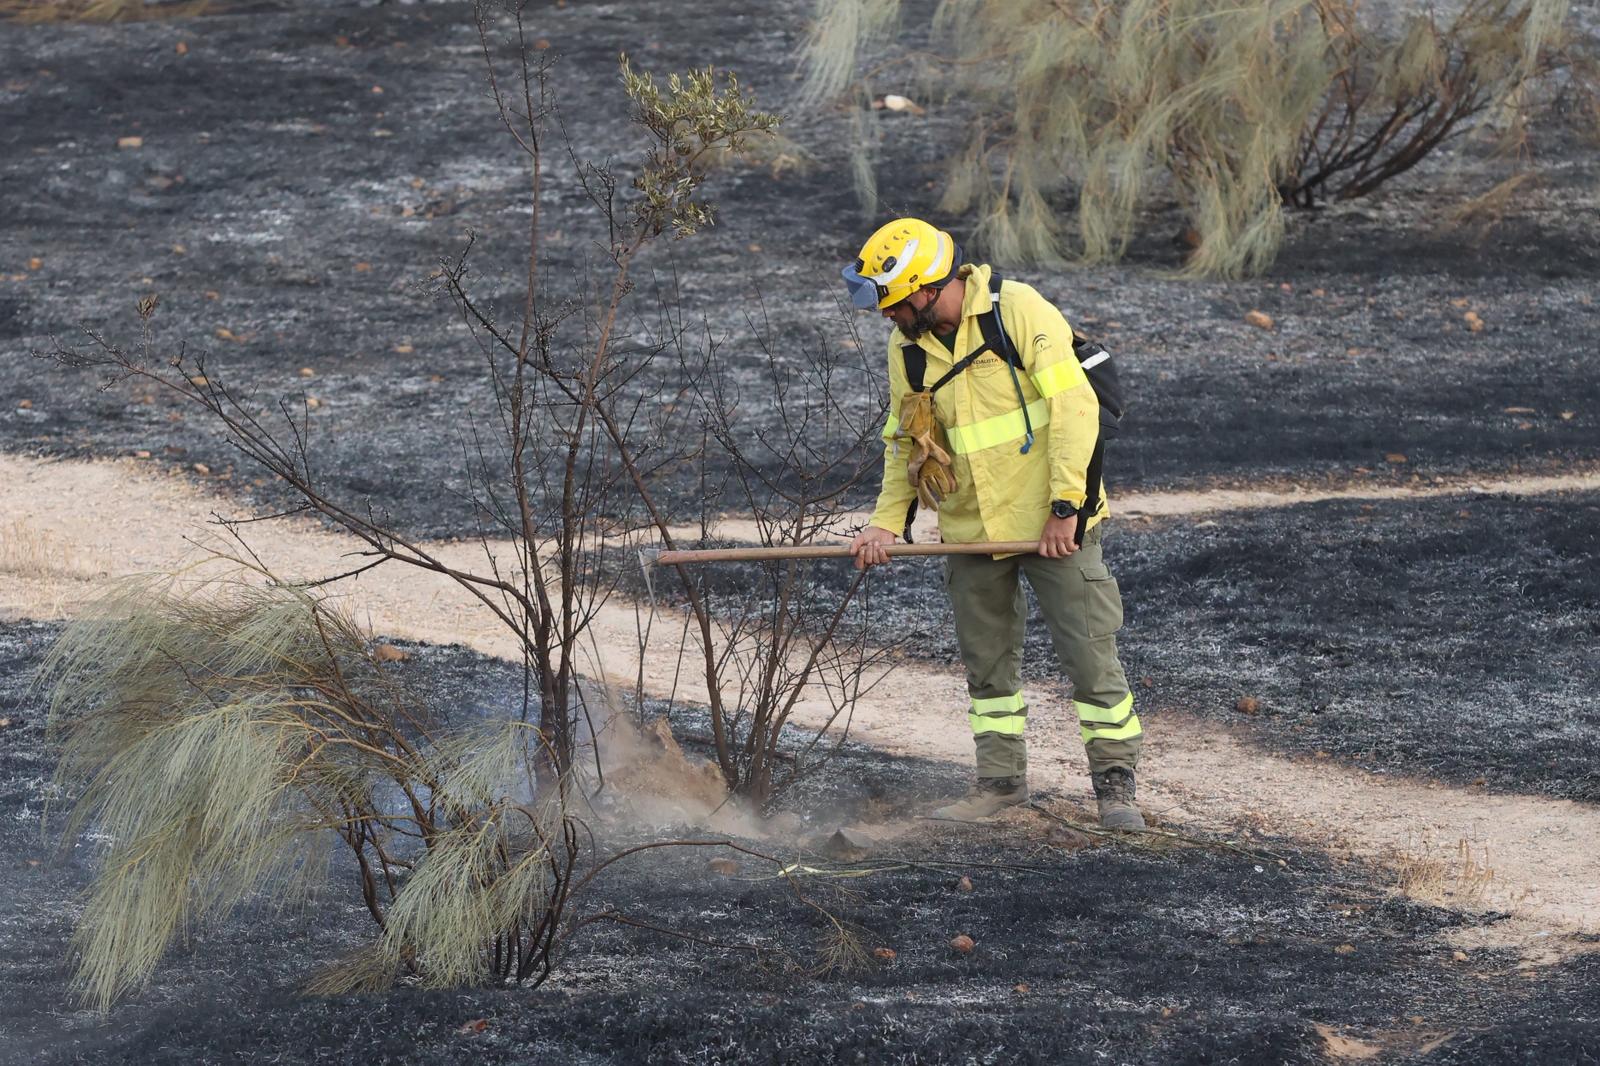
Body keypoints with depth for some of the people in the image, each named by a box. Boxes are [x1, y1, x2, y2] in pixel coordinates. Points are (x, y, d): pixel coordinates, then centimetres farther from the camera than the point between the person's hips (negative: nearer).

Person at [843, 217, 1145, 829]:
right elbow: (903, 441, 14)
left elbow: (1074, 404, -18)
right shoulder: (908, 348, 3)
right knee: (987, 660, 12)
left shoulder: (1018, 311, -15)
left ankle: (1115, 778, 8)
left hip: (1051, 524, -6)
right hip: (970, 529, 6)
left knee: (1089, 653, -2)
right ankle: (1001, 778, 24)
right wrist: (887, 521, 0)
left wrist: (1065, 506, -21)